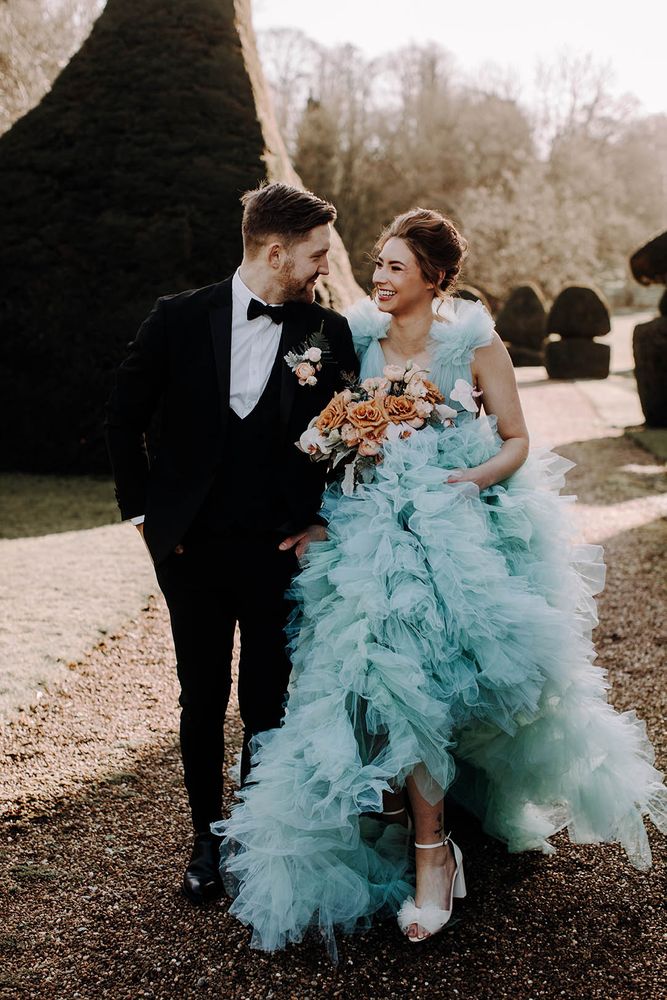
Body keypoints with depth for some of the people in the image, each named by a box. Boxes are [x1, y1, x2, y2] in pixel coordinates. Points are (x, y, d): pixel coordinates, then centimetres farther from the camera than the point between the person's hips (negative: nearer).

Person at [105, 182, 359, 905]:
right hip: (192, 546, 0)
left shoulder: (328, 334, -1)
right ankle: (208, 839, 30)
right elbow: (124, 417, 6)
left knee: (267, 704, 9)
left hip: (280, 549, 0)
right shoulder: (180, 318, -2)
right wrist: (142, 509, 2)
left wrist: (323, 523, -4)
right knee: (202, 698, 12)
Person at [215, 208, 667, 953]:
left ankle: (429, 850, 0)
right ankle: (430, 846, 12)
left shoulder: (476, 345, -1)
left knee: (410, 671, -15)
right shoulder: (361, 341, 10)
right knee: (389, 672, -5)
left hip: (455, 529, -3)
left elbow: (516, 441, 1)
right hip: (375, 529, 4)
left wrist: (478, 477, -17)